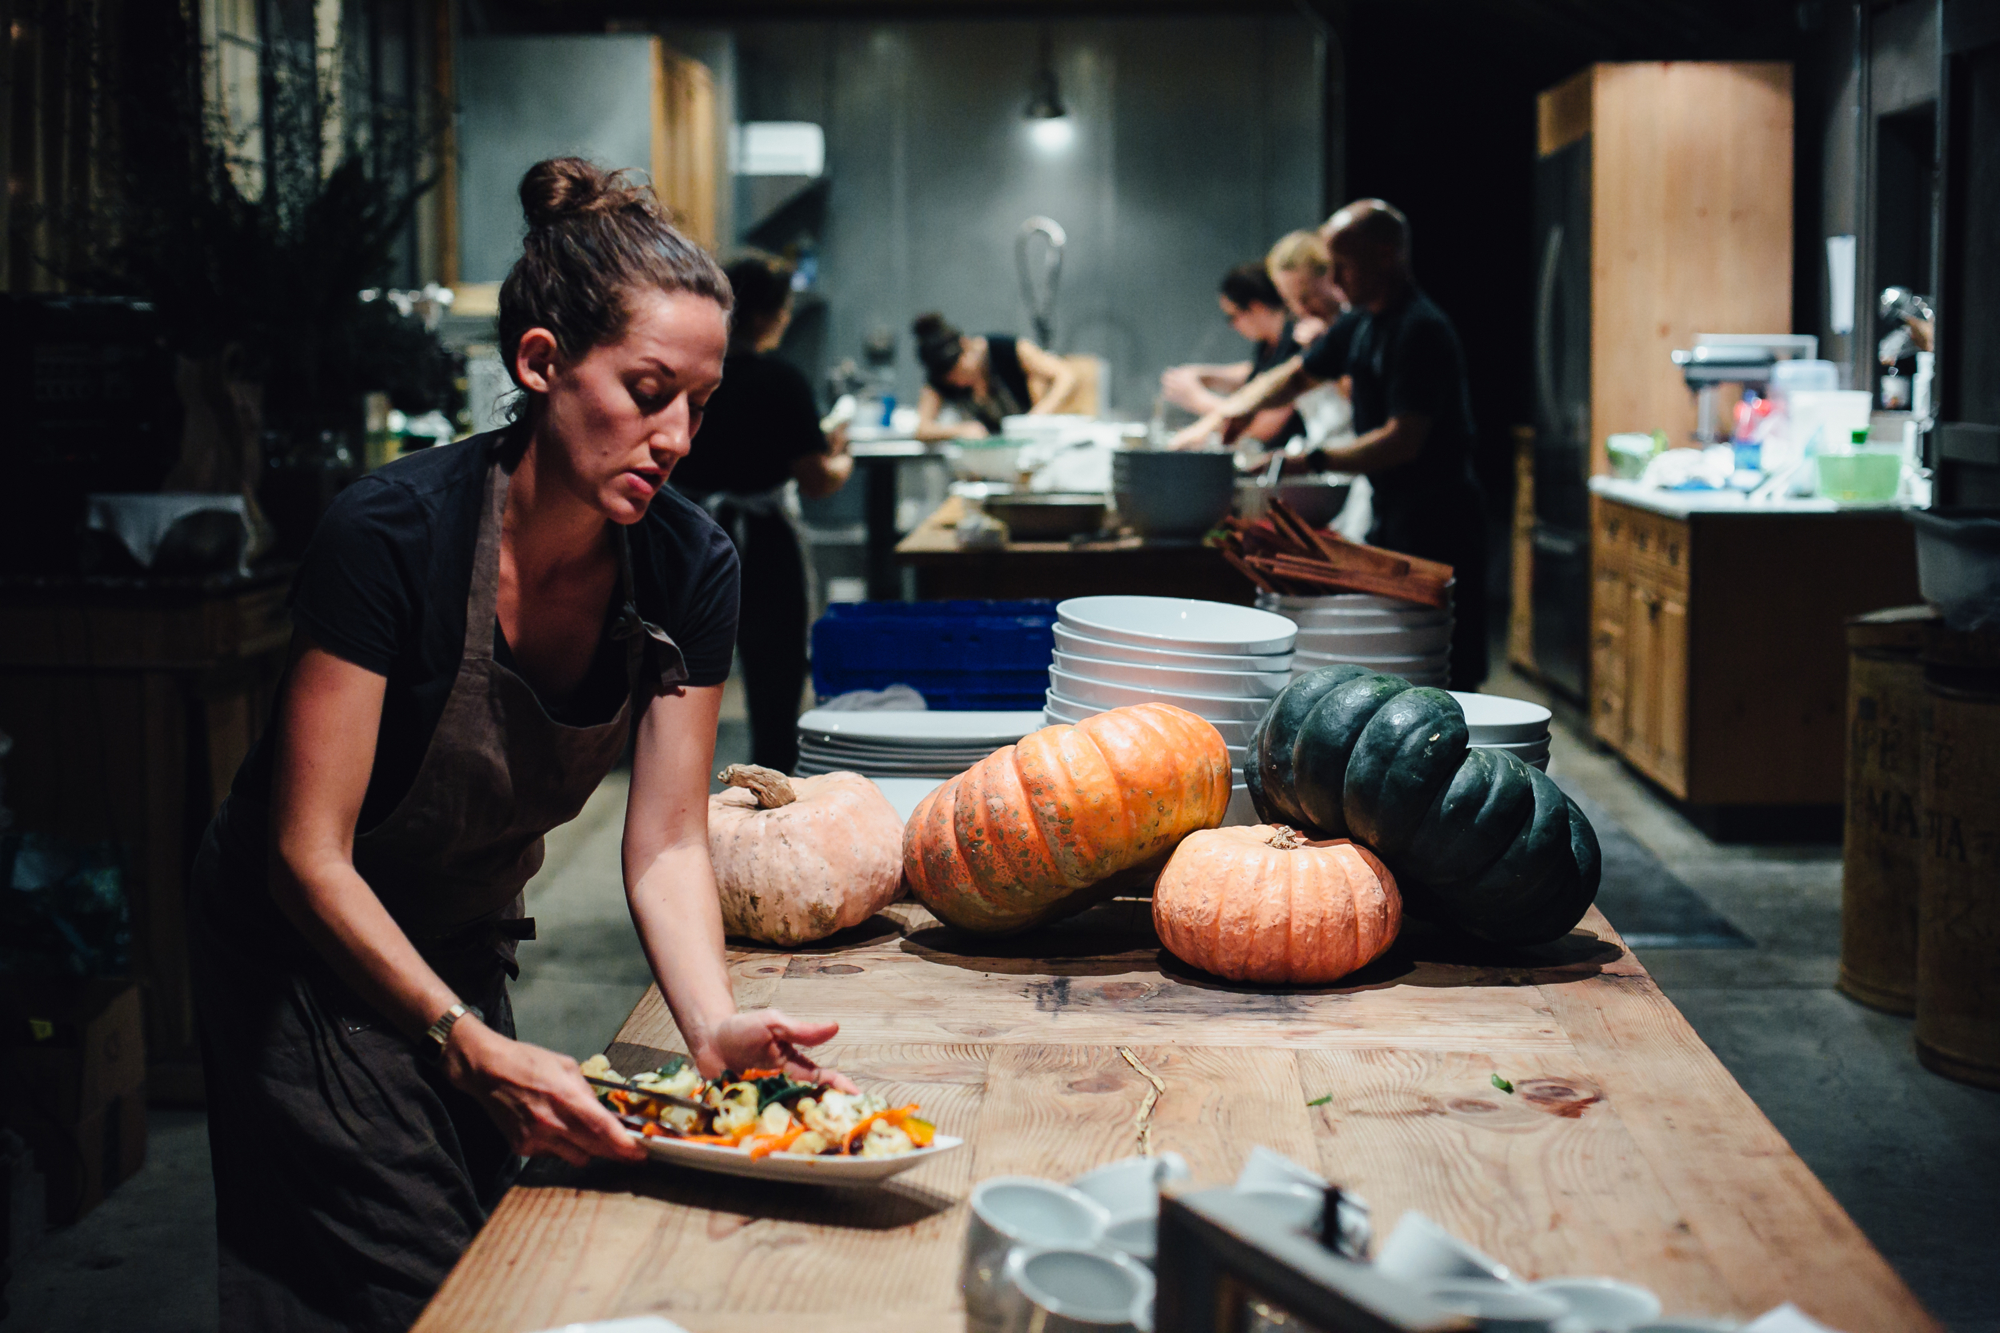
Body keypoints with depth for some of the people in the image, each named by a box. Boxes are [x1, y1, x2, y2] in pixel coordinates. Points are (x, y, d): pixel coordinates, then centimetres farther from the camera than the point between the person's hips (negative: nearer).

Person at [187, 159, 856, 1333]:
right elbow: (308, 856, -28)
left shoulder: (690, 569, -15)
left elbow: (667, 841, -13)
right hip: (312, 959, -5)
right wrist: (471, 1050, -38)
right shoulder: (392, 538, -30)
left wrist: (715, 1026, -31)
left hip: (470, 950, 5)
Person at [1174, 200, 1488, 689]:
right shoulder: (1361, 324, 13)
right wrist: (1228, 411, 11)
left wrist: (1313, 461, -22)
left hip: (1436, 521, -10)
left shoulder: (1421, 329, -16)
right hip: (1392, 511, 10)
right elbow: (1296, 374, 27)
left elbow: (1403, 440, -23)